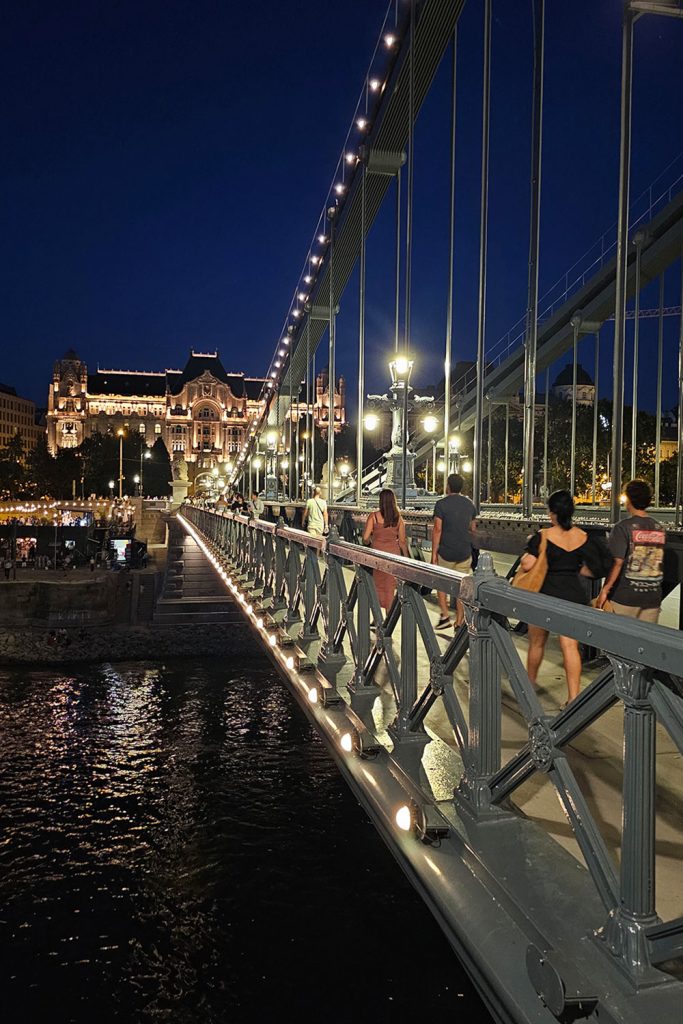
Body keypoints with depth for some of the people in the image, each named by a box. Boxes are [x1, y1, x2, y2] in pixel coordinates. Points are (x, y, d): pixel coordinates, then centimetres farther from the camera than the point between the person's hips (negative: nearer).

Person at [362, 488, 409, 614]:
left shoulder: (373, 516, -9)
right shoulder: (398, 518, -2)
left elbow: (365, 538, -10)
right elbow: (402, 541, 1)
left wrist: (370, 540, 12)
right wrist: (406, 556, 14)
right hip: (394, 553, 2)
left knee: (379, 585, 12)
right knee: (390, 586, 12)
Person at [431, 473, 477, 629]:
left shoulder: (441, 504, -10)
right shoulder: (470, 504, 6)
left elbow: (437, 530, -12)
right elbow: (473, 530, 13)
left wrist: (434, 553, -9)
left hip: (446, 553, -4)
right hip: (465, 553, 4)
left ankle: (445, 615, 5)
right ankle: (459, 622, 12)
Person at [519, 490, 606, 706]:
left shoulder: (543, 537, -13)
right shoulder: (584, 538, -1)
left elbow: (527, 565, -21)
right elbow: (593, 570, 3)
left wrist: (526, 553, 0)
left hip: (546, 594, -3)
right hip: (574, 595, 3)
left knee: (537, 643, 16)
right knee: (570, 646, 4)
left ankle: (530, 683, 35)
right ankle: (574, 697, 1)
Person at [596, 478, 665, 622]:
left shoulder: (623, 527, -11)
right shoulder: (659, 529, 6)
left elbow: (617, 563, -16)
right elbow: (658, 564, 13)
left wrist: (604, 591, -12)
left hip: (625, 596, -5)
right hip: (653, 596, 5)